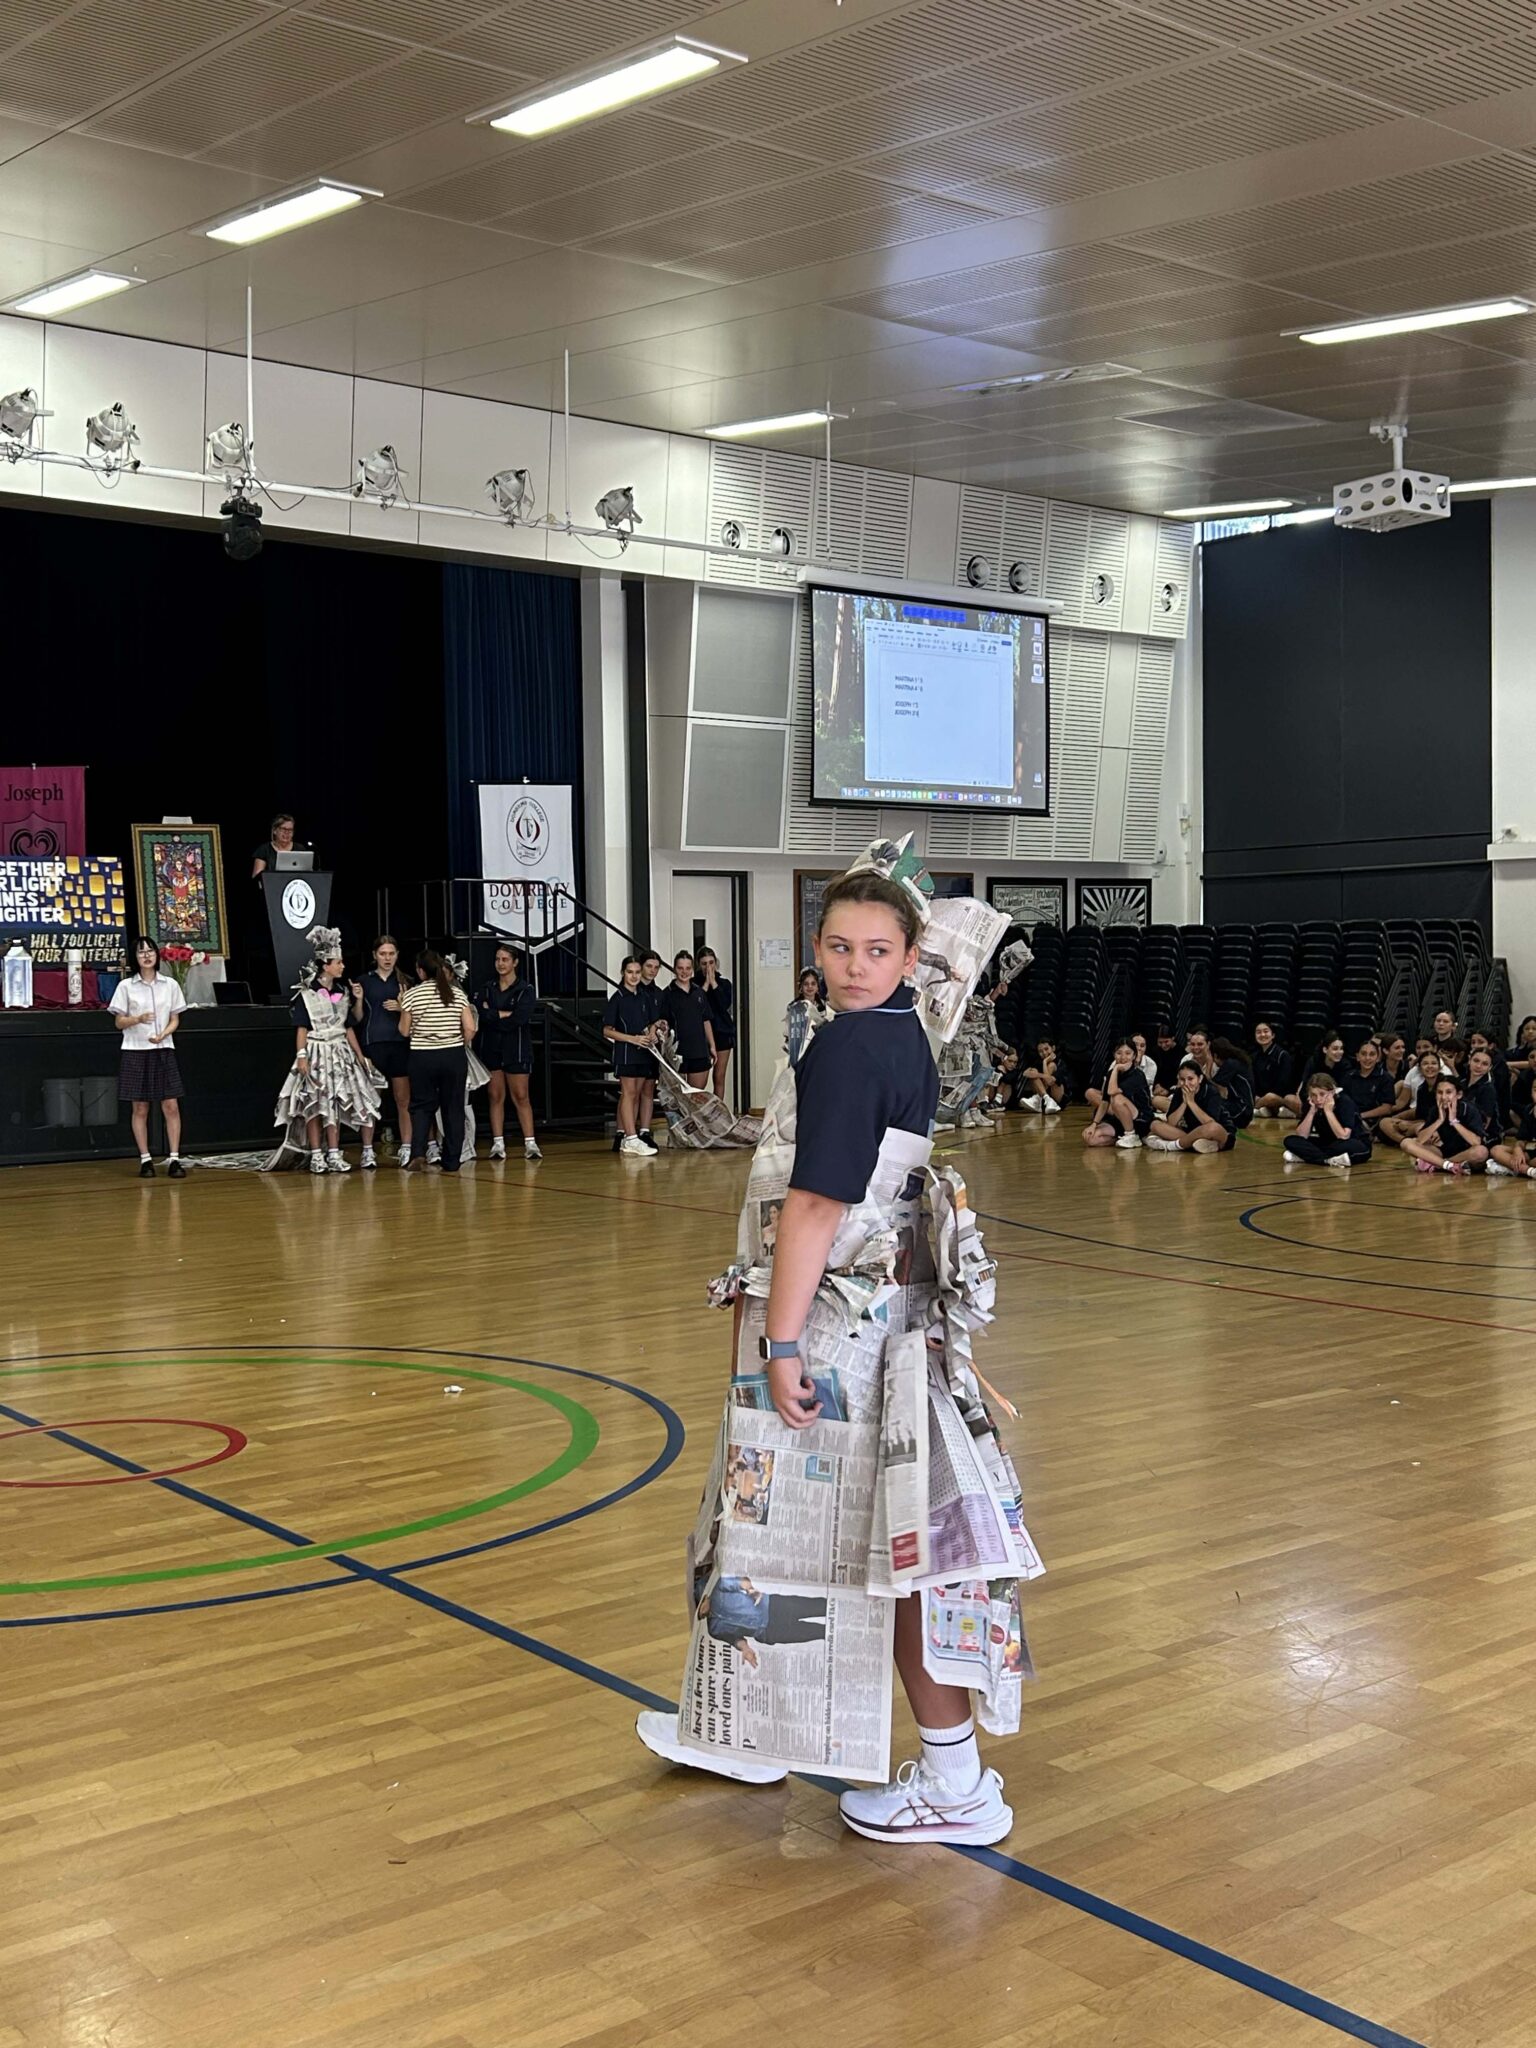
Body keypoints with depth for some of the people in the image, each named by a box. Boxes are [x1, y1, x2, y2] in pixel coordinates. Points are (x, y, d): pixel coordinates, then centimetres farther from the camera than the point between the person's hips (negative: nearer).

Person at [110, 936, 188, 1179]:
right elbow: (119, 1022, 2)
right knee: (140, 1109, 2)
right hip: (135, 1052, -1)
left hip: (163, 1051, 1)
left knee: (171, 1106, -4)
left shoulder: (170, 984, 6)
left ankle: (174, 1159, -1)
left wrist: (163, 1034, -11)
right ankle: (145, 1160, 8)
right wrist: (138, 1019, -17)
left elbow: (175, 1020, 9)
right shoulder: (126, 986, 1)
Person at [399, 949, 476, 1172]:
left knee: (422, 1105, 11)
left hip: (422, 1056, -1)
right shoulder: (457, 994, 0)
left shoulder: (412, 995, -5)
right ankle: (452, 1162, 9)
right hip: (454, 1056, 1)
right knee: (453, 1108, 8)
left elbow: (404, 1031, 1)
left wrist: (401, 1008, 16)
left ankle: (418, 1151, -10)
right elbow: (470, 1028, -5)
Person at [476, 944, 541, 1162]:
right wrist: (505, 1014, -13)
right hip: (491, 1049, 3)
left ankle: (530, 1143, -2)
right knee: (496, 1096, 3)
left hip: (516, 1050, -3)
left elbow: (518, 1019, -16)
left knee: (520, 1097, -3)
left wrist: (492, 1014, -9)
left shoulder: (525, 989, -2)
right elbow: (480, 1013, -8)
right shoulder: (487, 988, 9)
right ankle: (498, 1144, 4)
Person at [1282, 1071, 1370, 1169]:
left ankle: (1304, 1157, -28)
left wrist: (1328, 1111, -29)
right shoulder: (1311, 1105, -7)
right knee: (1290, 1140, -15)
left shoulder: (1345, 1102, -21)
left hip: (1356, 1144, -5)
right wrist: (1312, 1111, -24)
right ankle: (1330, 1160, -30)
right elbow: (1301, 1136, -14)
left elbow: (1344, 1136, -31)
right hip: (1327, 1145, 5)